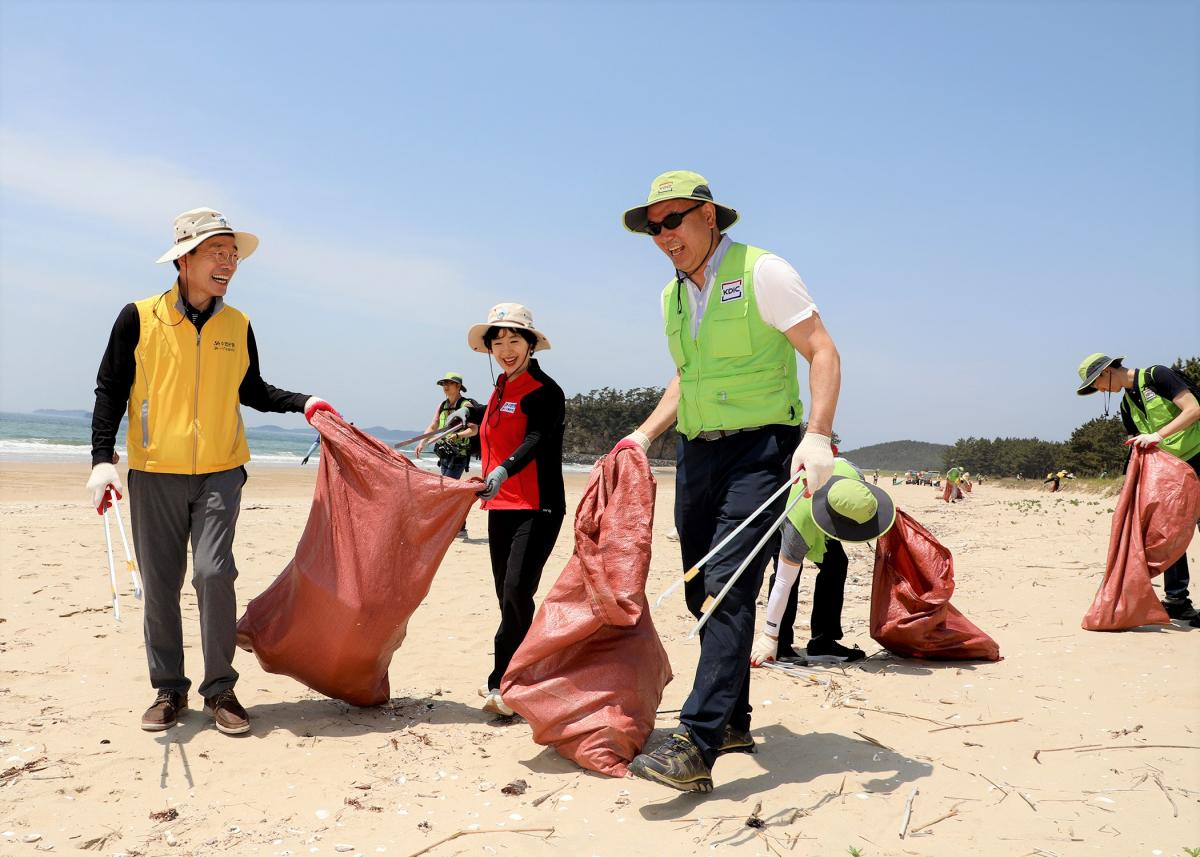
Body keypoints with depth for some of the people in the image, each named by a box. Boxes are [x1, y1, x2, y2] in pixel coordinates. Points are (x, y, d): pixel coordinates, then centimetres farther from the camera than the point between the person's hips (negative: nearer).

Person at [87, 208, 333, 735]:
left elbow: (252, 391, 20)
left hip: (219, 472, 1)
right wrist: (102, 458, -8)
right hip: (155, 473, -1)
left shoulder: (237, 326, 8)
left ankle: (220, 690, 3)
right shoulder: (139, 318, 0)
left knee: (214, 573, -11)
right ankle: (169, 691, 18)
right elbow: (110, 391, 2)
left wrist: (301, 403, 5)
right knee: (160, 584, 4)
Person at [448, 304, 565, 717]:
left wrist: (503, 471, -42)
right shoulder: (502, 387, 14)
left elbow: (534, 440, -27)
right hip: (501, 507, 8)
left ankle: (501, 682, -8)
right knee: (506, 595, 11)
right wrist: (469, 412, 26)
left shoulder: (545, 391, -10)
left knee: (517, 590, -15)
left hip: (538, 508, -8)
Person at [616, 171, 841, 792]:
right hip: (697, 453, 8)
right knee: (702, 592, 9)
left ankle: (697, 744, -19)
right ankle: (733, 722, 23)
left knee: (728, 588, -17)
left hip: (760, 447, -7)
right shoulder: (673, 297, 15)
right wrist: (644, 434, 16)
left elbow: (822, 352, -11)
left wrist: (817, 434, -23)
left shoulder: (762, 272, -7)